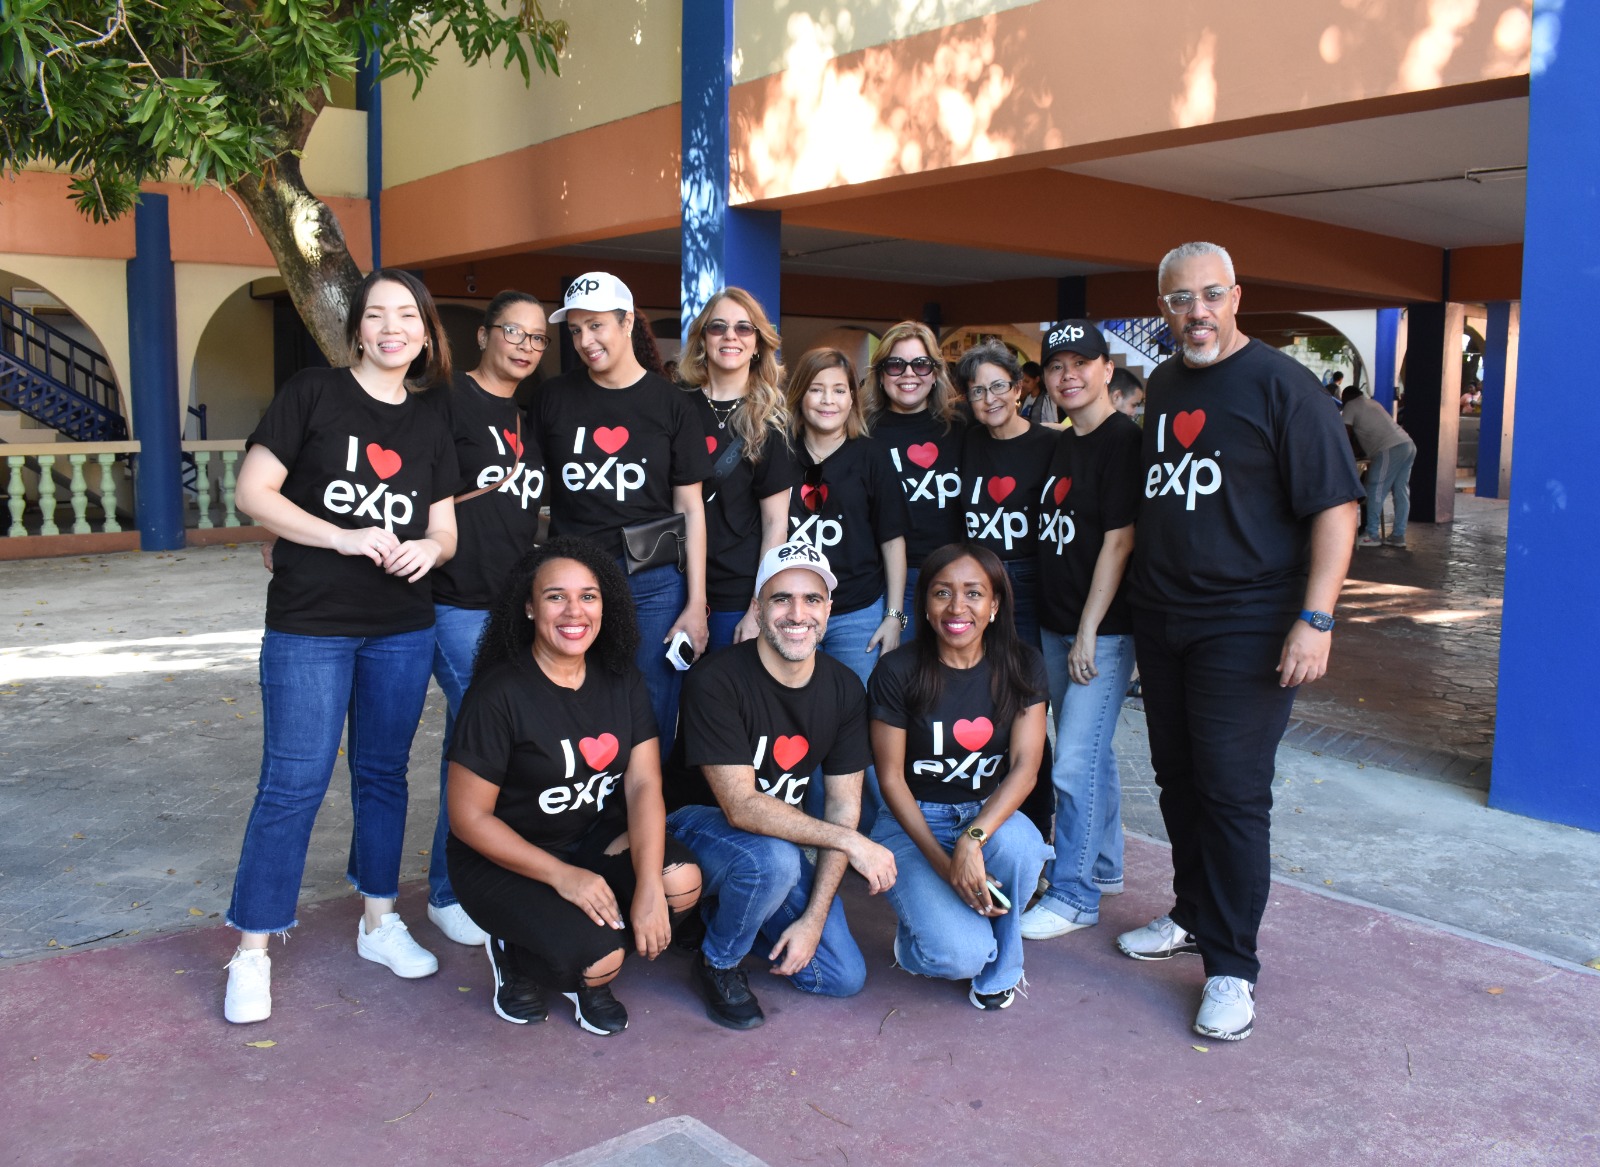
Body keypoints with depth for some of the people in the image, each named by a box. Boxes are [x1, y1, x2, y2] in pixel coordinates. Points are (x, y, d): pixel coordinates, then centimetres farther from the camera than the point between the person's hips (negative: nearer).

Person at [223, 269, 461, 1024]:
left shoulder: (429, 430, 10)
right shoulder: (311, 395, -3)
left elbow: (446, 531, 13)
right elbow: (253, 493, -8)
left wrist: (430, 549, -11)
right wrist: (345, 538, -17)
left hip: (403, 630, 5)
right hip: (309, 627, -4)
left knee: (383, 773, 13)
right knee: (292, 784, -3)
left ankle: (379, 922, 28)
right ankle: (252, 954, 10)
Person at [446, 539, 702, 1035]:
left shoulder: (621, 678, -2)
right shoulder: (500, 693, -18)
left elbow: (644, 784, -9)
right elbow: (468, 817, -14)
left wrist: (649, 885, -23)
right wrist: (560, 875, -23)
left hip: (597, 840, 6)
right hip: (503, 860, -5)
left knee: (683, 882, -23)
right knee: (596, 956, -29)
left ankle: (589, 977, 6)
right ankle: (513, 952, 8)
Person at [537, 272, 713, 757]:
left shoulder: (670, 403, 2)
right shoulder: (553, 397, 6)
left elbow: (690, 508, 3)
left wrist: (696, 604, -2)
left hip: (653, 585, -1)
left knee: (650, 725, 5)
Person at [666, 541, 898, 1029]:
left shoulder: (844, 689, -6)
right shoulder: (716, 681, -24)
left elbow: (843, 804, -5)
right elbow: (741, 807, -28)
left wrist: (813, 919, -12)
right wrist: (851, 841, -29)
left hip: (783, 836, 6)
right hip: (698, 822, -5)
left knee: (844, 977, -4)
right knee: (774, 858, -38)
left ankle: (726, 914, 20)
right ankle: (718, 962, -6)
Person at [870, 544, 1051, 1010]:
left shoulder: (1022, 666, -4)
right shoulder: (897, 671, -12)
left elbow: (1025, 766, -12)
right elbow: (890, 778, -8)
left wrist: (973, 839, -29)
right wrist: (944, 865, -19)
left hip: (990, 814, 3)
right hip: (914, 821, -3)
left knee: (1016, 843, -35)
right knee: (960, 954, -25)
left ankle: (999, 969, -4)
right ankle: (918, 932, 14)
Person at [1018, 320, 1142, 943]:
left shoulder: (1123, 440, -12)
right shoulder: (1063, 446, 13)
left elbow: (1119, 541, -17)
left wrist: (1088, 632, -17)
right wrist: (1060, 628, 13)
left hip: (1102, 630, -8)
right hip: (1056, 624, 8)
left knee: (1075, 763, -6)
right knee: (1092, 752, 18)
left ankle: (1074, 894, 6)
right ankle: (1103, 865, 32)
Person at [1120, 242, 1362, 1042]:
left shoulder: (1281, 384, -9)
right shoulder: (1162, 387, 12)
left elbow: (1336, 505, -13)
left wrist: (1315, 619, -21)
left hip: (1245, 626, -7)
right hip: (1161, 617, 7)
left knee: (1232, 791, -4)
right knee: (1178, 779, 15)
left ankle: (1232, 966, 8)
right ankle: (1194, 916, 32)